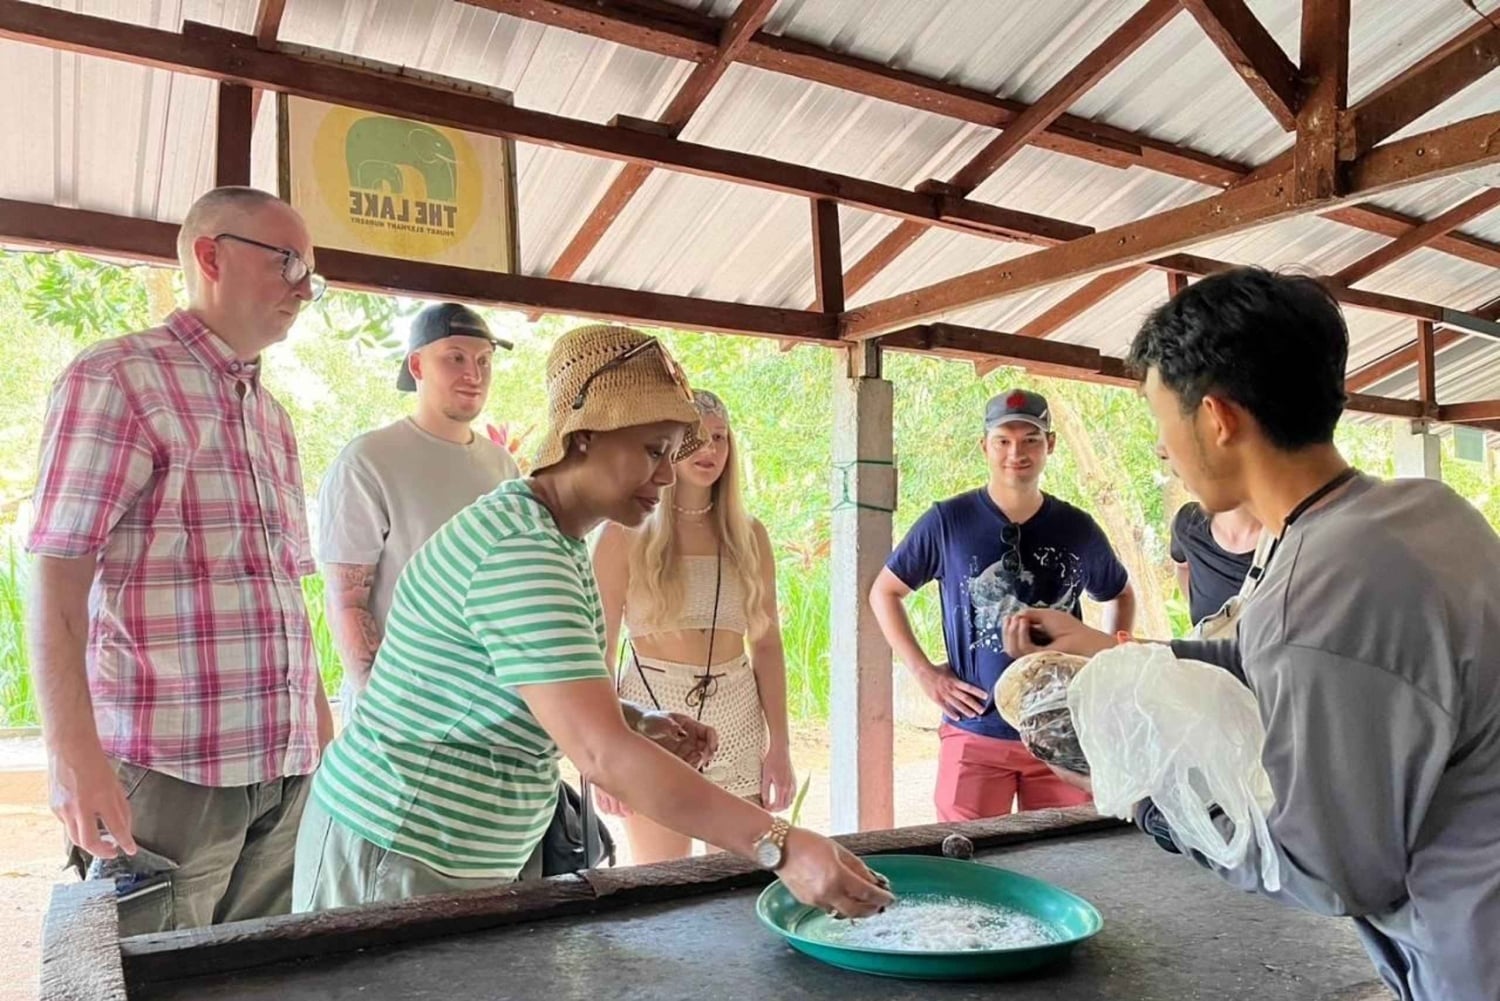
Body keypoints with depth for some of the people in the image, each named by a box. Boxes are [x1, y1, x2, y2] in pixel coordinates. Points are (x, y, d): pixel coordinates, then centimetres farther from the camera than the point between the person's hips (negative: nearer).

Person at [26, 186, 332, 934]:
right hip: (169, 764, -6)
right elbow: (57, 576, -10)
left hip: (286, 769, 6)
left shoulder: (273, 418, 17)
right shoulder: (116, 377, -3)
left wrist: (323, 731, 14)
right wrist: (73, 753, -19)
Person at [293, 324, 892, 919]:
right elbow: (603, 755, -34)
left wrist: (643, 724, -5)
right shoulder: (520, 552, -27)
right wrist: (780, 848, -34)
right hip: (399, 857, -9)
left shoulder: (560, 540, 5)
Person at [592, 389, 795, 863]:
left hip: (738, 719, 3)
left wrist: (780, 744, 6)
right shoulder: (626, 534, -3)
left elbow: (768, 645, 9)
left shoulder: (749, 536, 7)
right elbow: (598, 650, -4)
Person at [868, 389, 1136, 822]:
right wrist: (923, 671, -3)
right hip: (975, 735, -2)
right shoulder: (948, 522, -5)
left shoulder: (1077, 529, 3)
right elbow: (884, 591, 4)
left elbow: (1121, 596, 21)